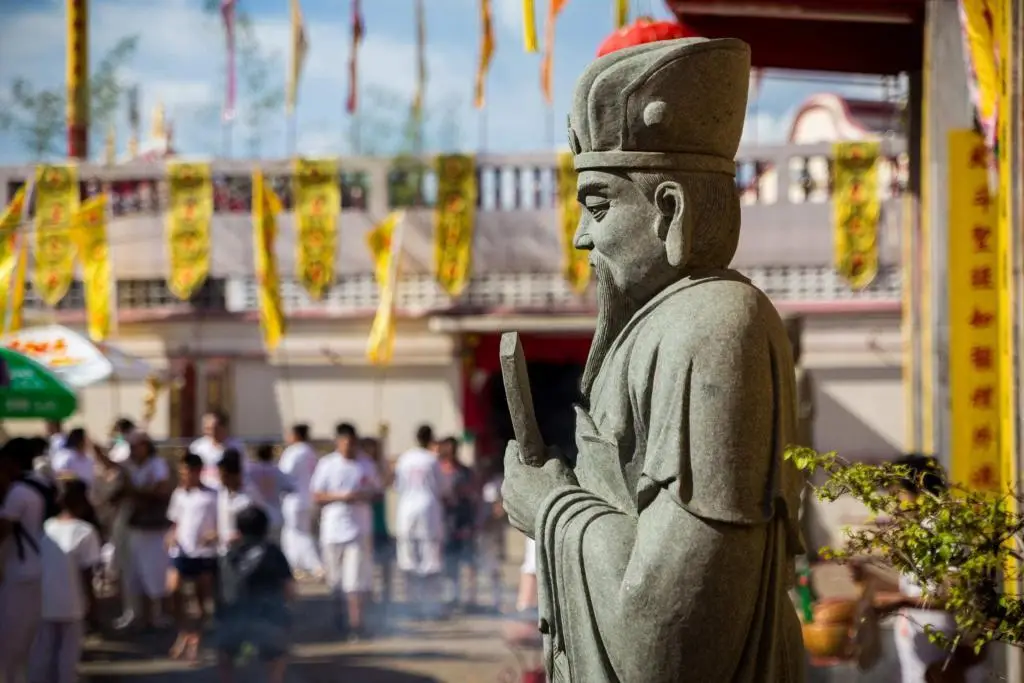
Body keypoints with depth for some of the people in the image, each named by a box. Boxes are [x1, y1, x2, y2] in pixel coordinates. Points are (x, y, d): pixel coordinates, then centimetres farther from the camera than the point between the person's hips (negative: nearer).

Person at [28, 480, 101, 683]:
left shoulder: (45, 527, 1)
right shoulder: (84, 531, -13)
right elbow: (86, 573, -13)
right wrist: (91, 600, -1)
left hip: (43, 602, 4)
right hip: (71, 604, -4)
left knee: (42, 650, 13)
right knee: (69, 651, 7)